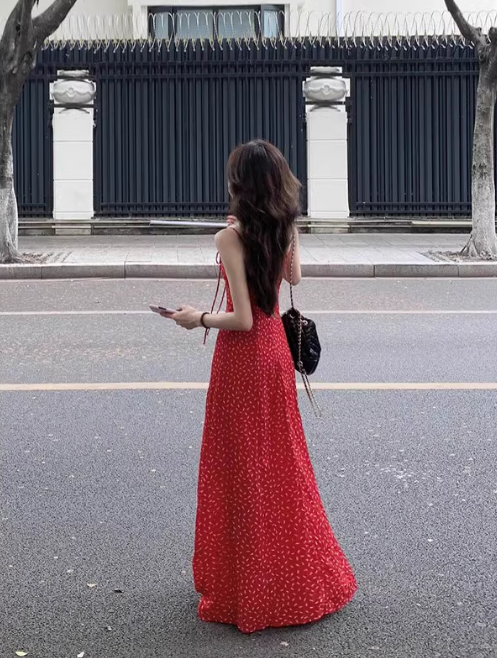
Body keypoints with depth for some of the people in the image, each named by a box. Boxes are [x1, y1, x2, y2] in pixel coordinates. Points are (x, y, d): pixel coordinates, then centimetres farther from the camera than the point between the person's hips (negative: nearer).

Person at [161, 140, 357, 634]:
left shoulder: (231, 237, -22)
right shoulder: (286, 228, -2)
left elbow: (242, 319, -23)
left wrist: (198, 319, -7)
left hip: (242, 357, -7)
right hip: (275, 351, 7)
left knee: (240, 471, 6)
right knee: (281, 462, 19)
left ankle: (247, 589, 18)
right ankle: (300, 578, 32)